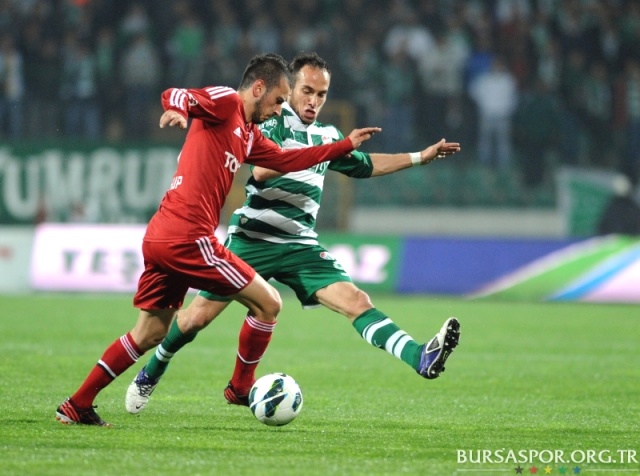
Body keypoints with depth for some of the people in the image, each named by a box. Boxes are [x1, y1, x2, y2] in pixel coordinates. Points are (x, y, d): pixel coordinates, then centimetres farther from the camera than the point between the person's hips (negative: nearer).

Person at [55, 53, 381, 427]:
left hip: (160, 238, 10)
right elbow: (176, 95, -19)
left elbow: (286, 160, 33)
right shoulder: (226, 103, -3)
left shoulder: (249, 134, 23)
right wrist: (178, 108, -43)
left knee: (150, 334, 17)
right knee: (268, 303, 0)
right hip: (188, 237, -10)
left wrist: (346, 145, 34)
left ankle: (77, 405, 17)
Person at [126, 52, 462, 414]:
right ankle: (151, 374, 25)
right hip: (252, 239, -4)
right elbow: (260, 170, -24)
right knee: (200, 315, 2)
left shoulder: (328, 135, 15)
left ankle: (420, 358, -31)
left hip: (300, 245, 4)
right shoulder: (274, 121, -6)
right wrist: (313, 153, -31)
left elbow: (365, 165, 33)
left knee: (355, 301, -15)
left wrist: (421, 157, 30)